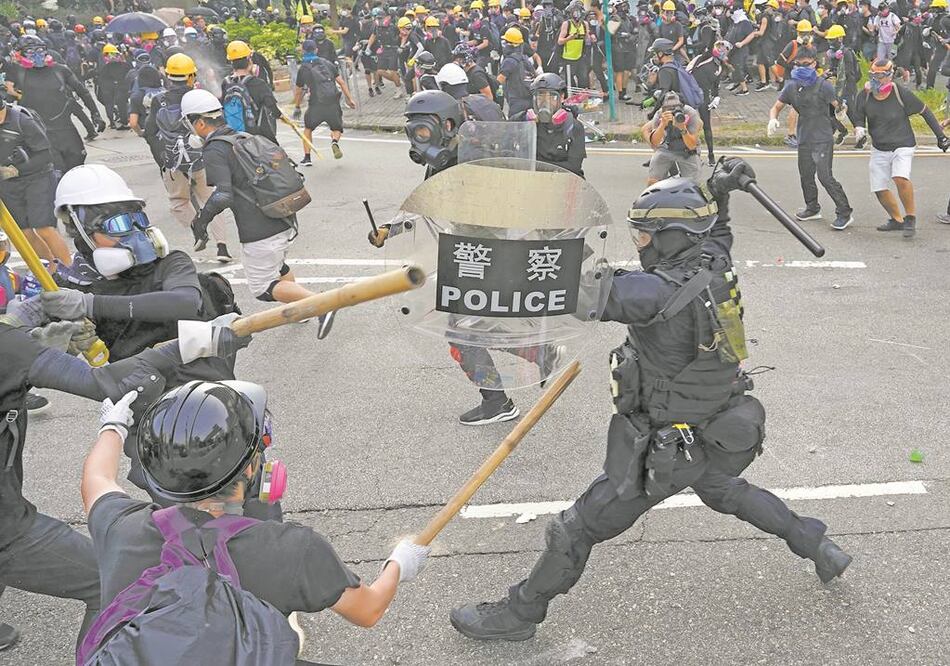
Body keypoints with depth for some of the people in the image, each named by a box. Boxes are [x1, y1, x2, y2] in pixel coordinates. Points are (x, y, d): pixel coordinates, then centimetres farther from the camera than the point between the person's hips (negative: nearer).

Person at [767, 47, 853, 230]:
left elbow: (838, 106, -10)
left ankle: (844, 213, -6)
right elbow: (776, 107, 11)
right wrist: (773, 119, -9)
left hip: (823, 139, -7)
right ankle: (812, 209, 36)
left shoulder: (823, 86, -10)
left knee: (825, 176, -14)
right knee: (805, 175, 16)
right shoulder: (792, 87, 6)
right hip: (804, 139, 7)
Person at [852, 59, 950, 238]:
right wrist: (860, 130, -17)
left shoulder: (901, 93, -14)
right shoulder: (864, 95, -4)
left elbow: (925, 111, -4)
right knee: (880, 189, 2)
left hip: (902, 146, -5)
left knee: (900, 177, -29)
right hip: (879, 149, 5)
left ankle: (910, 218, -10)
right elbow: (859, 120, 8)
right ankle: (897, 219, 26)